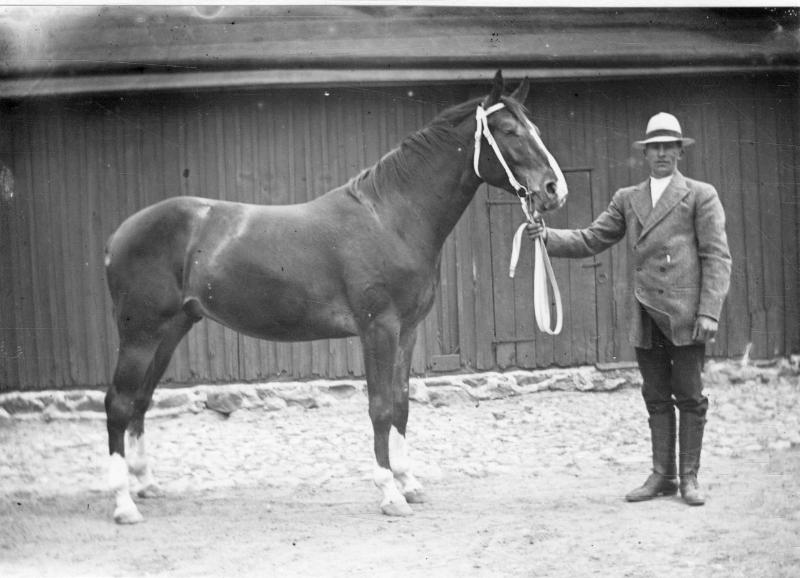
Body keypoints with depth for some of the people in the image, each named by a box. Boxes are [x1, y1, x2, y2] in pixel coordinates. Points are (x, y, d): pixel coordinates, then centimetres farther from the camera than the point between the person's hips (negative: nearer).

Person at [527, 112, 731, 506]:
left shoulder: (701, 196, 2)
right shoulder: (627, 199, 15)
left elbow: (717, 257, -4)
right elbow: (590, 240, 13)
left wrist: (709, 312, -13)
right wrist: (547, 236, -4)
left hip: (684, 313, -4)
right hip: (644, 317, 4)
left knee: (689, 397, 0)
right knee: (656, 399, 8)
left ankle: (689, 477, 7)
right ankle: (662, 476, 13)